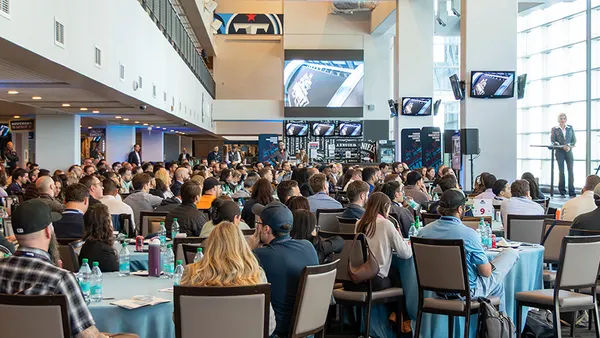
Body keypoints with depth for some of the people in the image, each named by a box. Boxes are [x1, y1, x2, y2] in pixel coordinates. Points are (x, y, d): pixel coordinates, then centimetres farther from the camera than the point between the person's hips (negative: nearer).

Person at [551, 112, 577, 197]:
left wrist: (569, 146, -9)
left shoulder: (570, 128, 12)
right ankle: (562, 192, 3)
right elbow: (552, 141, -1)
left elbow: (574, 140, 10)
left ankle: (572, 192, -5)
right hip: (559, 152, -1)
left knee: (570, 171, -6)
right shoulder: (555, 129, 6)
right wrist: (562, 146, -14)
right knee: (561, 171, -2)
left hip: (569, 152, 1)